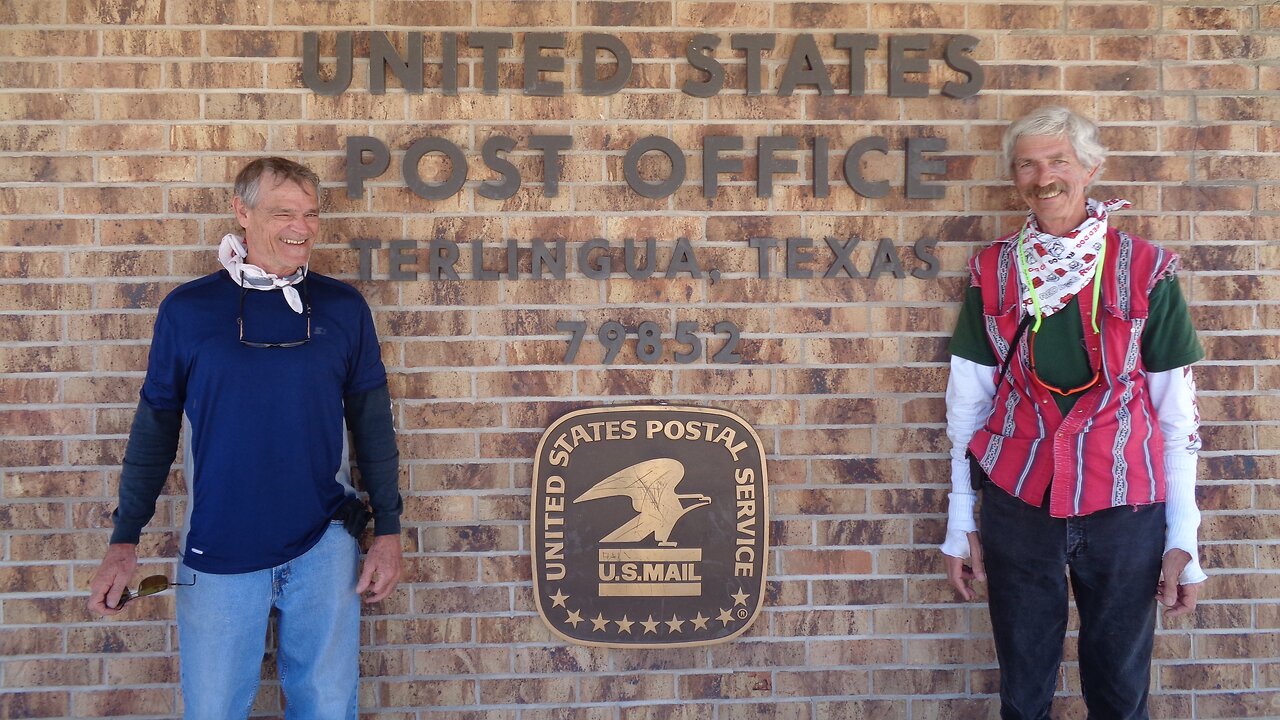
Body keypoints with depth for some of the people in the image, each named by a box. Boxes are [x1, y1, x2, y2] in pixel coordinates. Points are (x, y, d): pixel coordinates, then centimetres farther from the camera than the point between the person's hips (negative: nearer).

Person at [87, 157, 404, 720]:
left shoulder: (343, 308, 1)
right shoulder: (187, 309, -2)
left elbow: (371, 421, 7)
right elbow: (155, 426, 4)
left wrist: (388, 530, 4)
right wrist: (123, 541, 0)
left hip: (323, 547, 1)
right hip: (218, 554, 0)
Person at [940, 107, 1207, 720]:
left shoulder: (1144, 271, -3)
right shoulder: (992, 272, 2)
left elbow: (1178, 412, -1)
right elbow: (967, 402, 5)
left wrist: (1183, 539, -4)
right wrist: (960, 522, 4)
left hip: (1123, 507, -1)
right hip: (1015, 503, 1)